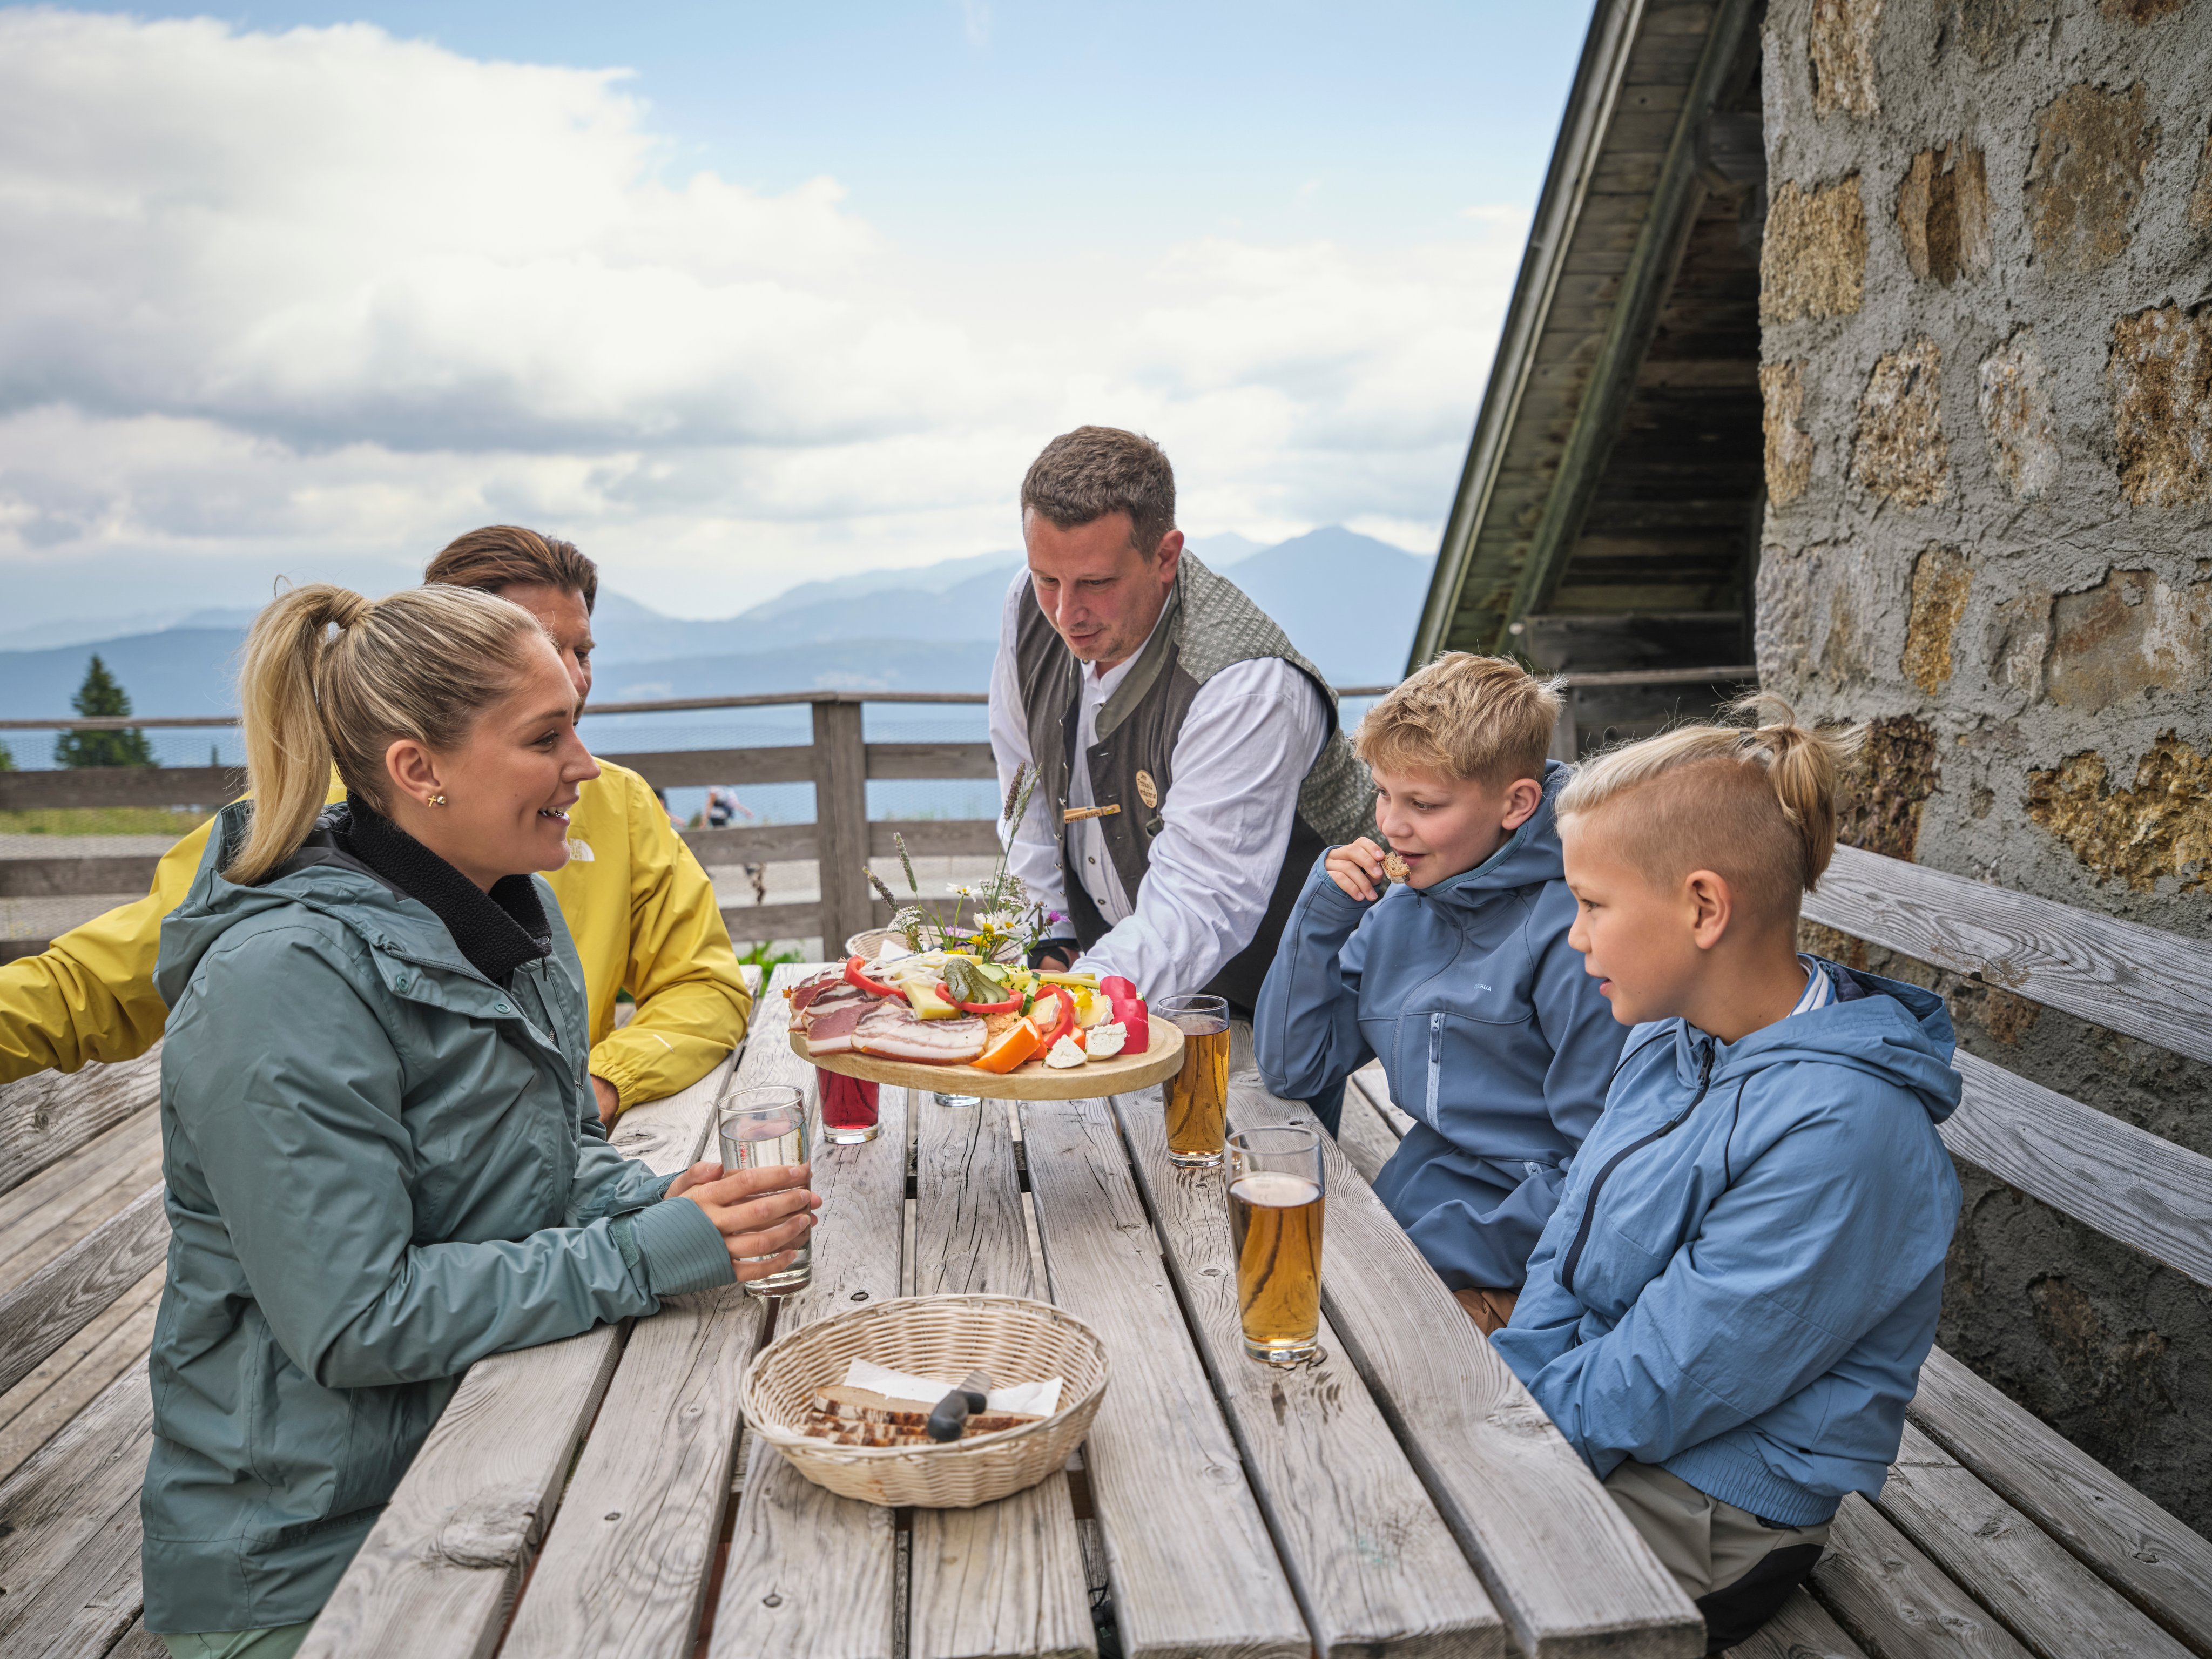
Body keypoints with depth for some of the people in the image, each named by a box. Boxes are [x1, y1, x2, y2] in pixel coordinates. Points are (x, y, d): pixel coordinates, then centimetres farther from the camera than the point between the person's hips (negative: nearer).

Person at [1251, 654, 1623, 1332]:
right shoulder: (1401, 908, 6)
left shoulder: (1573, 935, -16)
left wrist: (1439, 1254, -18)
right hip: (1401, 1212, 7)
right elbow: (1291, 1071, 8)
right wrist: (1322, 912, -2)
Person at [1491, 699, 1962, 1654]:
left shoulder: (1840, 1133, -26)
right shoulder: (1670, 1037, 2)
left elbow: (1656, 1396, -23)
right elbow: (1564, 1259, 8)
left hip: (1703, 1518, -7)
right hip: (1584, 1435, 7)